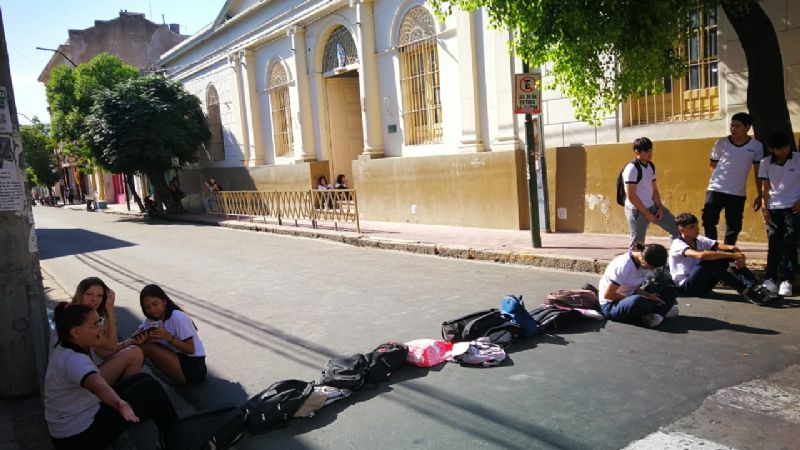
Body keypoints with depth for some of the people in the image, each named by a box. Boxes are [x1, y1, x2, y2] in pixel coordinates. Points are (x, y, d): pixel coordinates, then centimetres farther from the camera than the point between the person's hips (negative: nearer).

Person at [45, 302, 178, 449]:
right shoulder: (73, 360, -33)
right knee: (149, 387, -8)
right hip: (80, 437, -11)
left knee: (142, 378, 12)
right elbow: (96, 384, -55)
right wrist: (120, 404, -71)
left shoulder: (64, 349, 0)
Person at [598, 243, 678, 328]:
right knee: (637, 302, -42)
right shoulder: (624, 265, -24)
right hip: (611, 304, -8)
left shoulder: (643, 263, -2)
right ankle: (663, 309, -11)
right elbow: (607, 295, -21)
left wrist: (648, 295, -13)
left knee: (671, 290, -1)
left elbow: (635, 288, 8)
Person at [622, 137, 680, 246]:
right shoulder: (632, 168, -16)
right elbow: (631, 196, -19)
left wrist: (660, 208, 0)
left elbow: (654, 190, 13)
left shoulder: (651, 166, 8)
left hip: (653, 207, 8)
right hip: (637, 210, -8)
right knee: (638, 243, -3)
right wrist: (647, 213, -16)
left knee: (678, 228, 9)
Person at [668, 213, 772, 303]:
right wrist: (731, 255, -34)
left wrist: (733, 249, -28)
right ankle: (745, 291, -25)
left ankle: (753, 286, -20)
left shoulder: (699, 240, 7)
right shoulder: (677, 245, -17)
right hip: (686, 288, -7)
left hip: (702, 283, 7)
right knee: (710, 260, -30)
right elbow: (701, 255, -35)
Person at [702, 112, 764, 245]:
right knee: (708, 222, -7)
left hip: (738, 194, 1)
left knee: (733, 228, 8)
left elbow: (758, 172, 5)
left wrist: (759, 195, 5)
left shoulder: (756, 146, 0)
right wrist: (719, 179, 3)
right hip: (716, 190, -1)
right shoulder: (721, 143, -3)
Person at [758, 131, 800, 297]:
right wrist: (764, 208, -2)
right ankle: (770, 279, 2)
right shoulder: (766, 163, 2)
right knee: (773, 244, -2)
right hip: (773, 209, 1)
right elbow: (765, 188, 4)